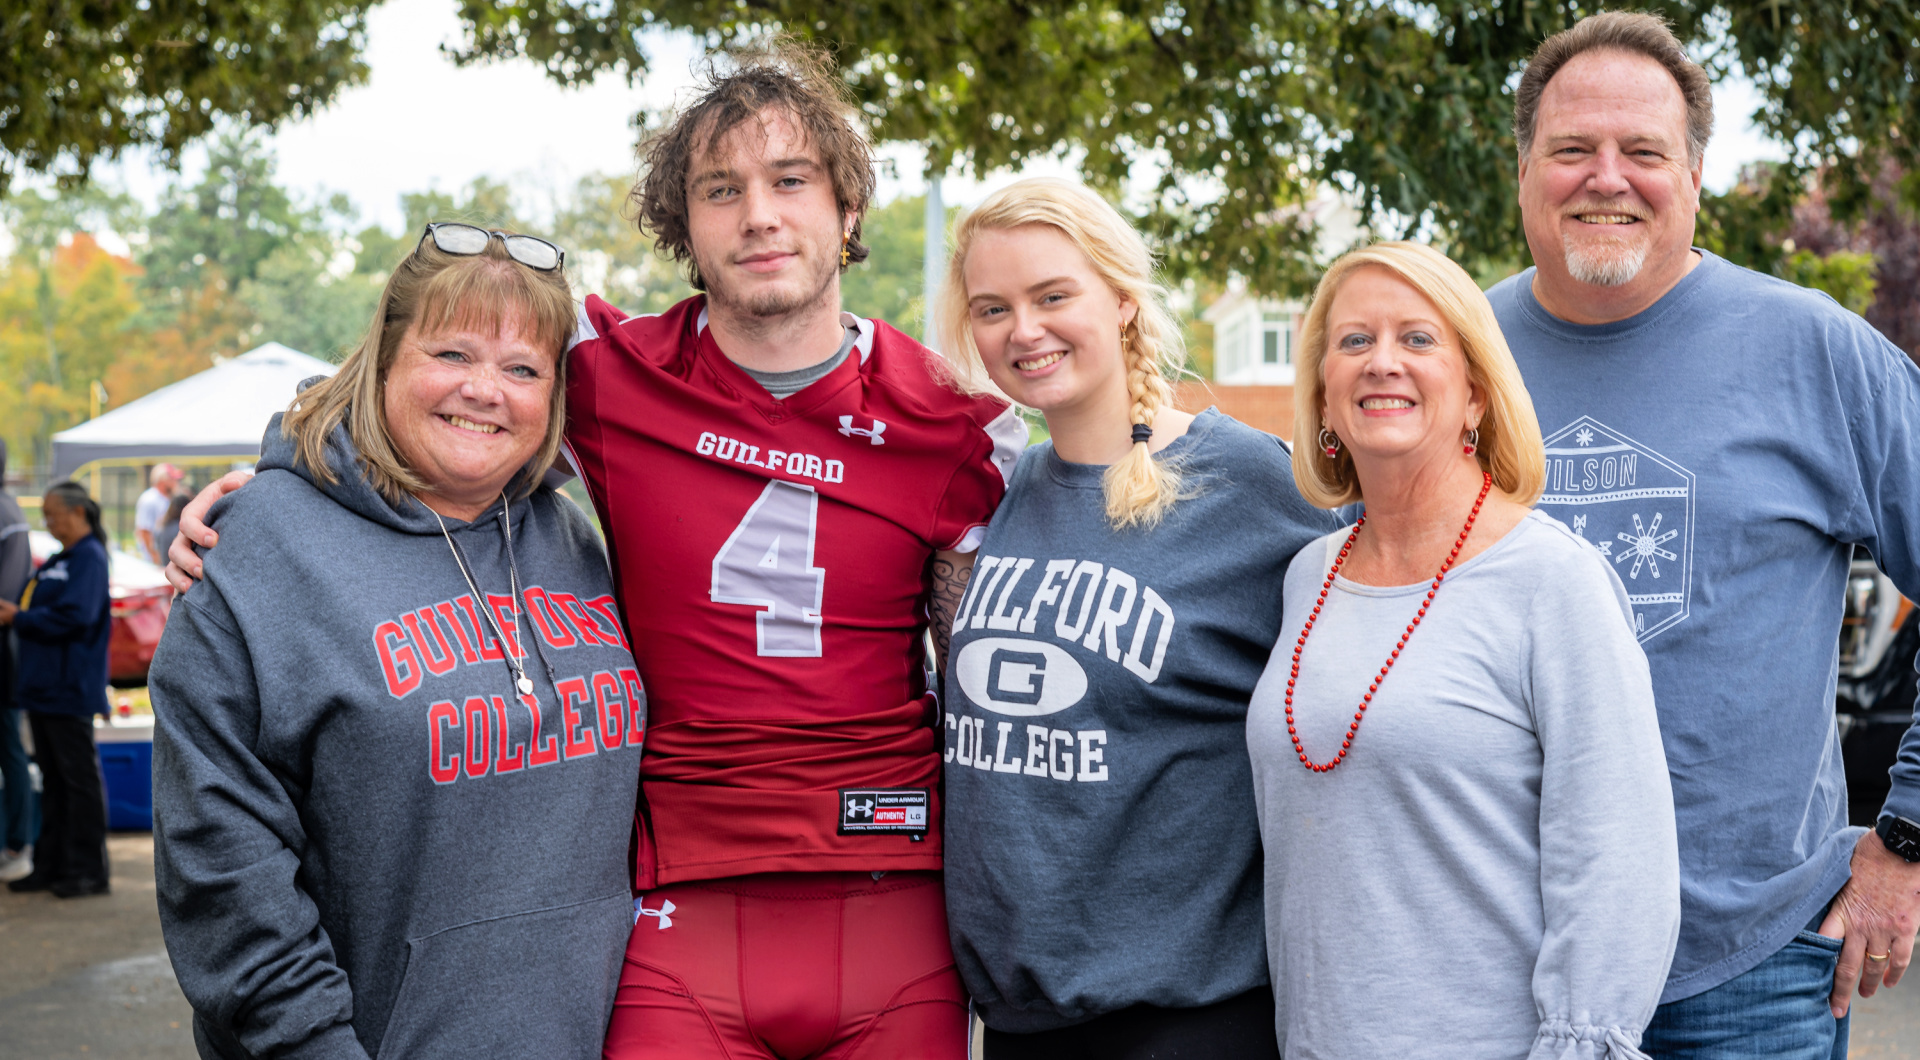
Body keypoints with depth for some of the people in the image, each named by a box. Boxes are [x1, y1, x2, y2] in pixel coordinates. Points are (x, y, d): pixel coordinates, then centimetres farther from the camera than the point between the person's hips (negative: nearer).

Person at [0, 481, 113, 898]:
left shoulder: (89, 559, -11)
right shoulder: (58, 560, 18)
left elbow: (74, 615, -21)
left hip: (69, 690, -9)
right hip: (43, 687, 9)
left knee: (79, 777, -4)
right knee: (53, 779, 13)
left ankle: (88, 871, 1)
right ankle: (51, 865, 19)